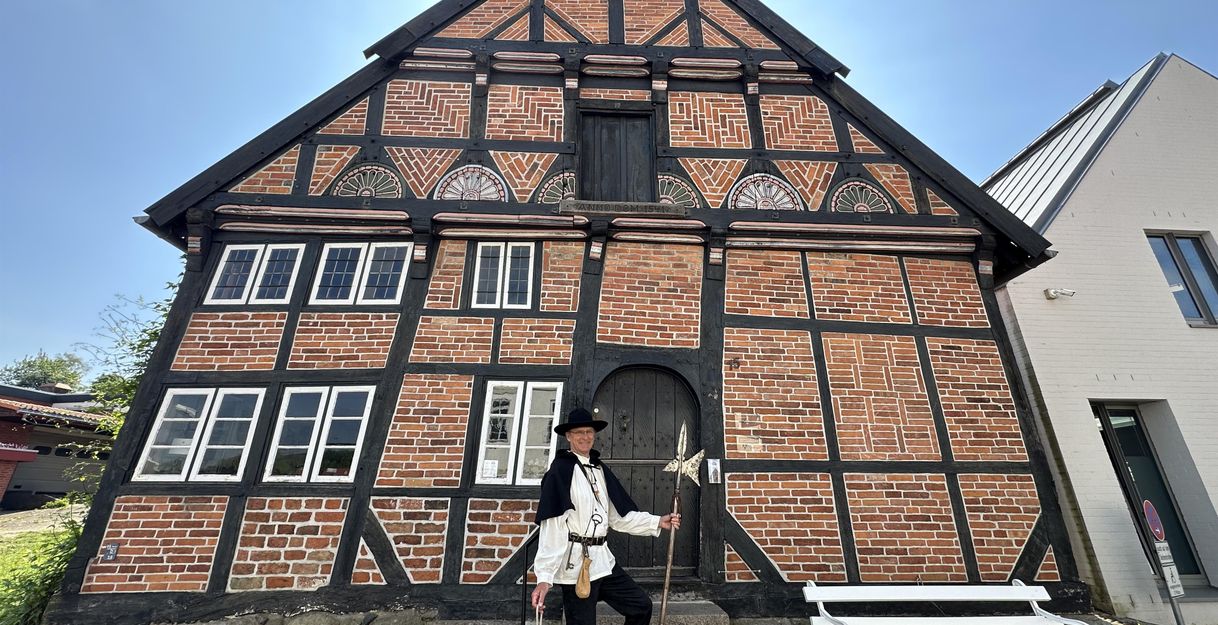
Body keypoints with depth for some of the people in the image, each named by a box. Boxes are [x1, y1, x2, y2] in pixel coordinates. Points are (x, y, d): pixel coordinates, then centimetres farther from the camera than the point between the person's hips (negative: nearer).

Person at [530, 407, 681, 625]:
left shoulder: (600, 469, 9)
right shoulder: (560, 469, -13)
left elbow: (618, 516, 12)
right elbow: (552, 527, -18)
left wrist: (657, 522, 6)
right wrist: (544, 577, -22)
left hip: (602, 560, 7)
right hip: (575, 563, -7)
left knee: (642, 605, 13)